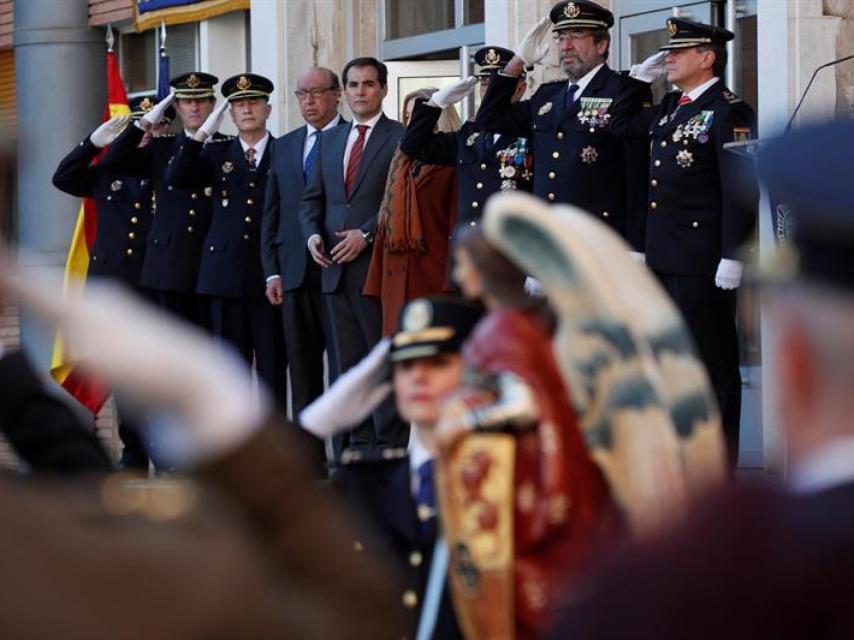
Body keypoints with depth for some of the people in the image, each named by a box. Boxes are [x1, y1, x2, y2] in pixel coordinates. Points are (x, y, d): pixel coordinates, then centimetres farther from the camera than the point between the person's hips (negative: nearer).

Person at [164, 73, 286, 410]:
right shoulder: (217, 153, 11)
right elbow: (175, 179, -2)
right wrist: (203, 132, -9)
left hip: (270, 273, -2)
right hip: (226, 273, 2)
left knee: (272, 362, -2)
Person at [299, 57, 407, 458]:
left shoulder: (401, 138, -1)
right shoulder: (329, 140, 19)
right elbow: (312, 198, 19)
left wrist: (367, 234, -16)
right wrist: (313, 234, 0)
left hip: (377, 264, -6)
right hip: (335, 266, 6)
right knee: (348, 361, 7)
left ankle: (389, 446, -6)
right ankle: (357, 447, 10)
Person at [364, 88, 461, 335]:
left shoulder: (452, 164, -3)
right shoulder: (401, 162, 18)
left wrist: (451, 291, -15)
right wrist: (376, 284, 12)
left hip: (434, 278, -6)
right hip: (396, 283, 6)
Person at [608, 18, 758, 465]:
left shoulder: (727, 111, -11)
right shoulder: (671, 107, 15)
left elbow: (740, 189, -17)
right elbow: (620, 125, 30)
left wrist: (731, 257, -21)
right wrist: (641, 77, 17)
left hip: (702, 259, -9)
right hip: (663, 256, 9)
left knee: (710, 358, -2)